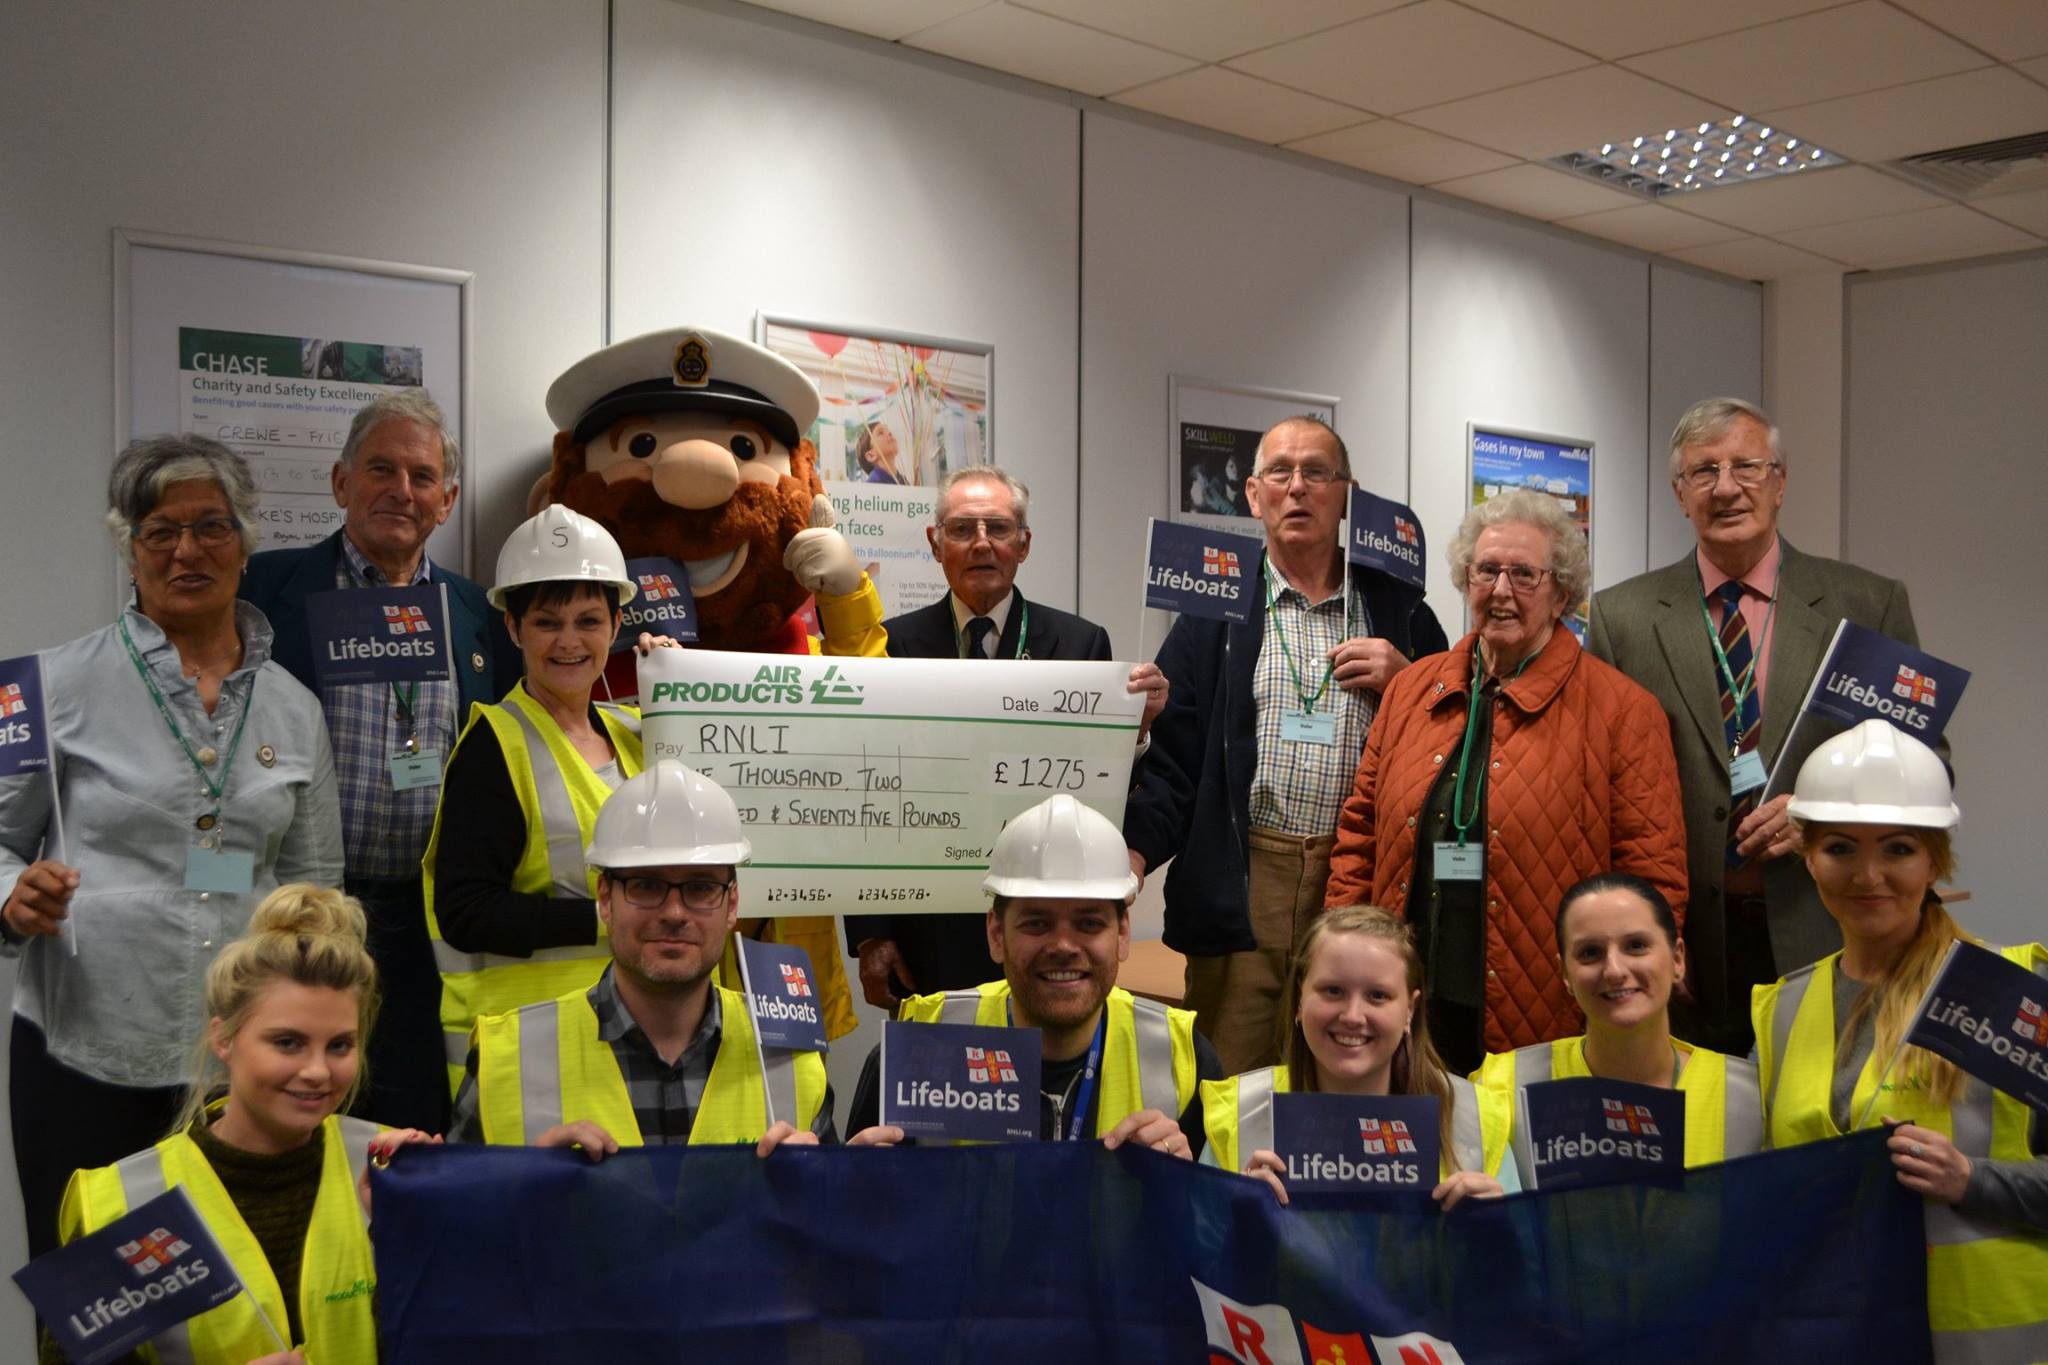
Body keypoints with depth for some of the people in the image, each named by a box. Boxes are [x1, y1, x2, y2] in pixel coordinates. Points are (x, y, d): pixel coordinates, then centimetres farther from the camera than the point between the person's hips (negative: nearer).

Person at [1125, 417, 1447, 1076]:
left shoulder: (1400, 612, 11)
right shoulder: (1214, 612, 9)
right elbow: (1173, 759, 3)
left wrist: (1405, 683, -5)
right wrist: (1135, 848, -12)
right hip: (1240, 890, -1)